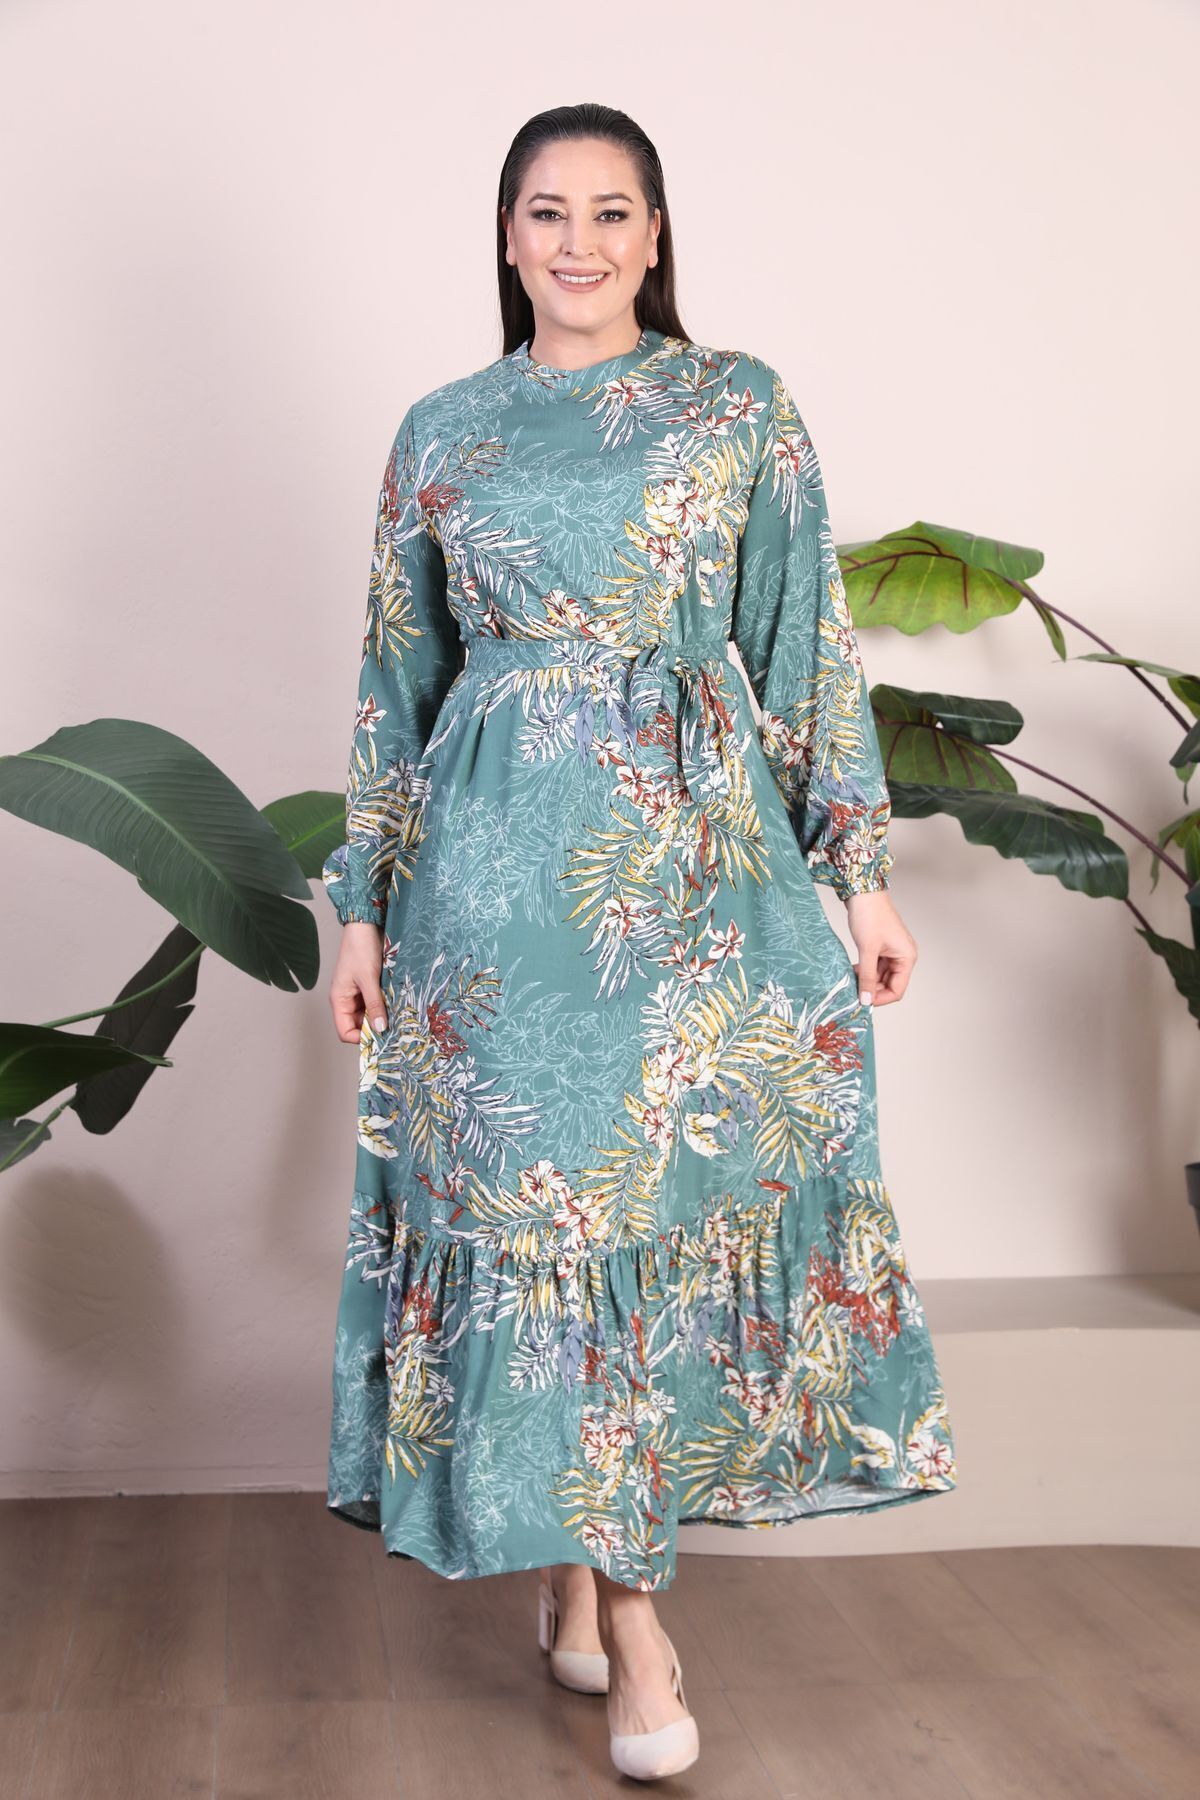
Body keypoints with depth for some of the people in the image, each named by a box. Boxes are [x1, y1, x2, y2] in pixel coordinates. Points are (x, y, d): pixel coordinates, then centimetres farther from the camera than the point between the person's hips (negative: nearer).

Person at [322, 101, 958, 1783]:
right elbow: (398, 678, 11)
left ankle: (600, 1560, 22)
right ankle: (614, 1595, 15)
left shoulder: (744, 406, 7)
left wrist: (862, 866, -2)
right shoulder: (441, 432, 9)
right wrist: (363, 902, 7)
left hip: (708, 859, 0)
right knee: (537, 1193, 0)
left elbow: (812, 646, 5)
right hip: (500, 876, 0)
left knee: (683, 1187, 1)